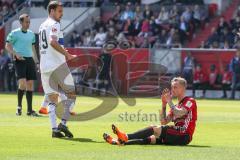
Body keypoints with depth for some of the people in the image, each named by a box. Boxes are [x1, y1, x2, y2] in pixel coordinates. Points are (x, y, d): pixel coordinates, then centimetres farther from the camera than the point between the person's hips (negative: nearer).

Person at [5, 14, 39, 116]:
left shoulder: (31, 34, 15)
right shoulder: (14, 33, -2)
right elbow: (7, 46, -2)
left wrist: (36, 61, 18)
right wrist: (16, 54, -17)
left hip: (30, 59, 6)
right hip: (20, 60, -6)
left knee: (30, 84, 2)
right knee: (22, 83, -18)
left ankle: (29, 110, 5)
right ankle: (19, 107, 0)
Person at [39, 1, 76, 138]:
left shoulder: (42, 25, 19)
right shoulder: (54, 24, -8)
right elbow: (53, 42, -25)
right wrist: (66, 54, -25)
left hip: (44, 66, 8)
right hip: (58, 65, -8)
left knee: (52, 99, 7)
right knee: (71, 94, 4)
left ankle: (54, 129, -4)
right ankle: (63, 123, -7)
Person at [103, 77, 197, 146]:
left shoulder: (190, 101, 0)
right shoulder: (177, 105, 25)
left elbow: (178, 114, -20)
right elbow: (164, 122, 16)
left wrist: (169, 101, -9)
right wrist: (164, 104, 8)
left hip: (184, 137, -8)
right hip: (176, 136, 8)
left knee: (154, 129, -22)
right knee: (150, 139, -9)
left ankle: (126, 137, -31)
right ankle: (121, 142, -22)